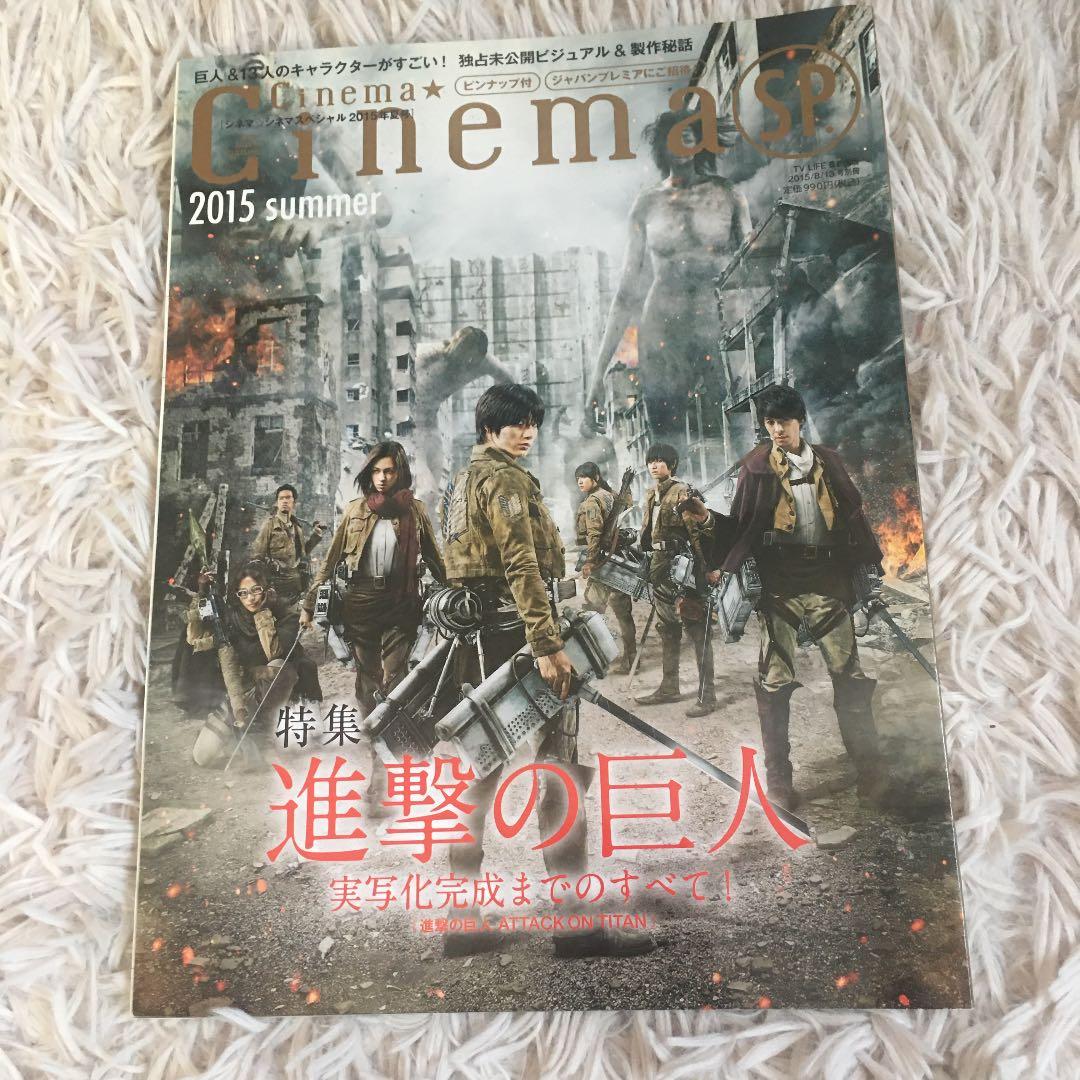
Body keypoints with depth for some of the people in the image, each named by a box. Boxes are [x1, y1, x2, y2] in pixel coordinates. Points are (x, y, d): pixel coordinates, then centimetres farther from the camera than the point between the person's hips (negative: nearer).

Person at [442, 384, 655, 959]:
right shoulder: (505, 478, -9)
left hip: (473, 634, 10)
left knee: (481, 770, 12)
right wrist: (549, 645, -25)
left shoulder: (464, 478, 21)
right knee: (559, 771, -5)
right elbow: (522, 566, -20)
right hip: (511, 627, -10)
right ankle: (574, 922, 0)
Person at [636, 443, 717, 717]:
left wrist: (702, 569, -19)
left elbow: (696, 532, -15)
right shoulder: (651, 494, 14)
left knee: (696, 628, -4)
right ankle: (669, 687, 26)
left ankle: (708, 695, 0)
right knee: (667, 629, 15)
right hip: (659, 567, 9)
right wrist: (644, 561, 18)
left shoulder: (682, 492, -10)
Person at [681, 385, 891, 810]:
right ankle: (778, 776, 10)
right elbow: (741, 528, 3)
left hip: (827, 581, 2)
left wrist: (871, 565, 10)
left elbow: (854, 516, 15)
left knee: (850, 675, 3)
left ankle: (870, 771, 14)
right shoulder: (756, 467, 4)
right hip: (778, 585, -2)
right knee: (775, 681, 0)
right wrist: (708, 519, -15)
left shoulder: (828, 460, 12)